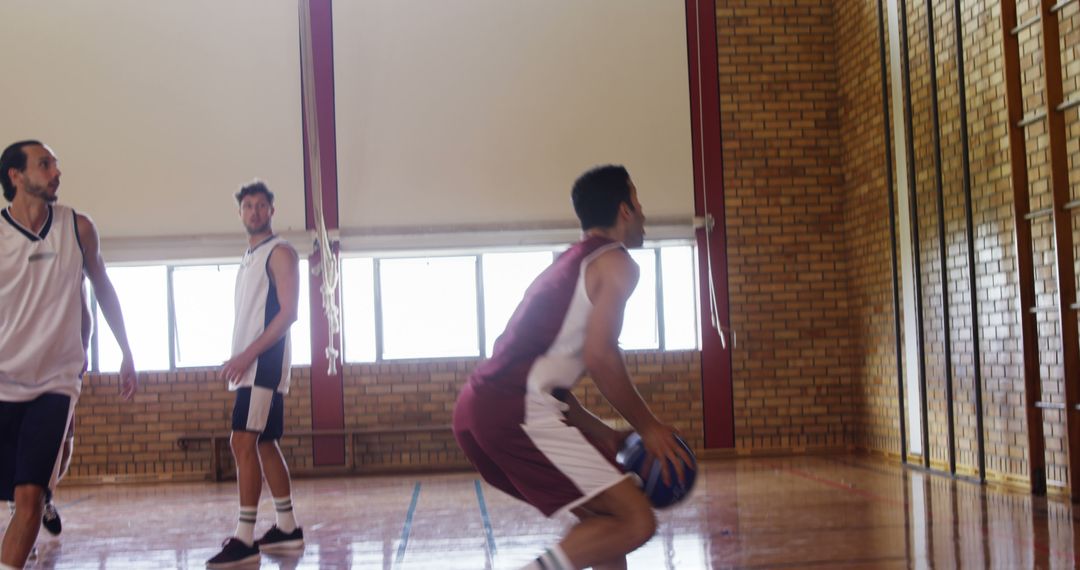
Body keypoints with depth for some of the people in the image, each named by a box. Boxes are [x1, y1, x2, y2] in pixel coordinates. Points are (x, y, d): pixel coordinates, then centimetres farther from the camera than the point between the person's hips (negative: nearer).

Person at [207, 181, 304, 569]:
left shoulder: (280, 253, -6)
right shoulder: (249, 258, 20)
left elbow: (288, 312, -16)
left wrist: (248, 355, -20)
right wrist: (239, 360, 13)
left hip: (265, 362, -9)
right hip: (250, 365, 9)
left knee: (243, 443, -15)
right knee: (264, 444, 10)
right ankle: (287, 528, 17)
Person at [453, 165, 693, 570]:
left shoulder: (570, 264, 27)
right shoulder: (616, 263, 0)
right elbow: (599, 355, -13)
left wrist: (599, 433, 26)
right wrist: (648, 427, -1)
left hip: (477, 408, 10)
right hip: (517, 412, -10)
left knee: (604, 516, 21)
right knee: (636, 521, -8)